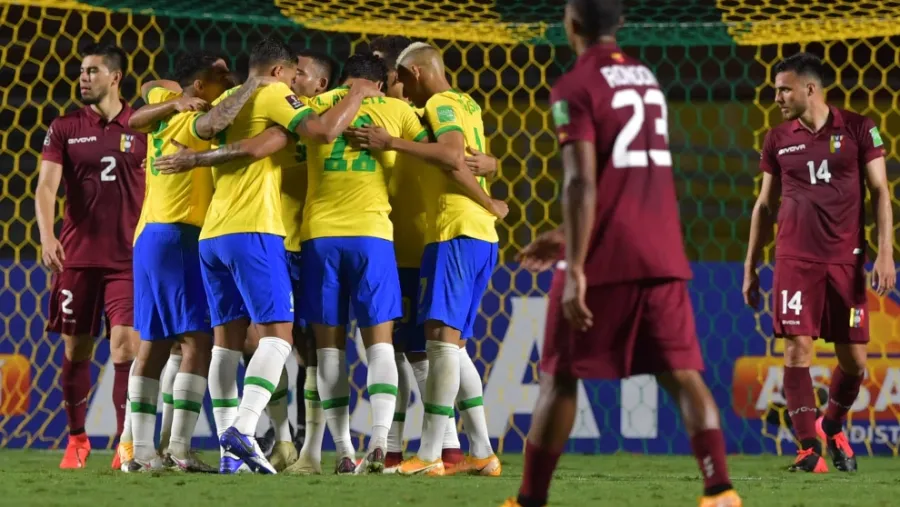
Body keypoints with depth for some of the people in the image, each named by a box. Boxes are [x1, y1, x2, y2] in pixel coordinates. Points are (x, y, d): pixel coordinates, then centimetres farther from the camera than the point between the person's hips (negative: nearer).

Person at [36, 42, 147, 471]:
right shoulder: (64, 128, 3)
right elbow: (46, 185, -6)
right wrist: (46, 235, -21)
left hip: (129, 258, -1)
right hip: (76, 256, 1)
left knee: (125, 348, -11)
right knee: (75, 350, 7)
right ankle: (76, 440, 22)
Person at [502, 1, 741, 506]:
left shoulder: (575, 88, -7)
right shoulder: (646, 78, 17)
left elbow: (582, 183, -16)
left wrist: (574, 268, -19)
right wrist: (567, 236, 30)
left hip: (604, 258, -6)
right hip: (662, 255, 6)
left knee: (561, 377, 5)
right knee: (682, 373, 1)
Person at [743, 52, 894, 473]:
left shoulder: (858, 130, 2)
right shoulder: (778, 140, 8)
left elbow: (880, 192, 3)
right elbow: (765, 205, 14)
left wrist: (885, 253, -6)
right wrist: (751, 268, 11)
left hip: (846, 260, -1)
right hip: (795, 260, 1)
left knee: (854, 359, 3)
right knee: (797, 348, -11)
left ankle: (832, 426, 30)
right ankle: (809, 448, -8)